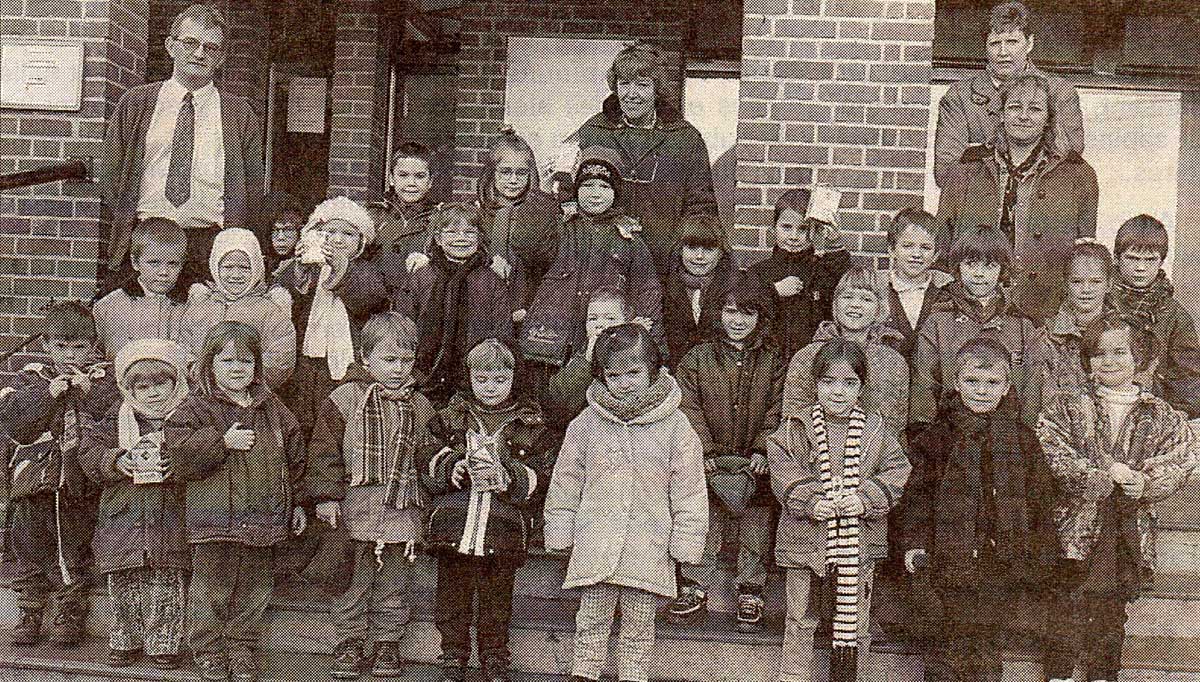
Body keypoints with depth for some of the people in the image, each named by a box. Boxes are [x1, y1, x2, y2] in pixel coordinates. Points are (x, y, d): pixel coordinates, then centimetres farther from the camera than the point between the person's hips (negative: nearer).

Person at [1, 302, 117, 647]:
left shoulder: (105, 378, 6)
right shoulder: (31, 378, 11)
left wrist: (88, 392, -17)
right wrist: (47, 393, -14)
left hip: (80, 479, -2)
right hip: (34, 479, 2)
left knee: (76, 549, 0)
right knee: (30, 545, 2)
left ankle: (71, 612, 13)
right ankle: (29, 611, 15)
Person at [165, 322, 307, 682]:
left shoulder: (273, 409, 10)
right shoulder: (195, 409, -2)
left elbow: (294, 457, 16)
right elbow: (181, 453, -16)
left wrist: (297, 502, 15)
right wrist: (223, 442, -21)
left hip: (262, 518, 4)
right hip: (215, 517, -3)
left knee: (254, 588, 11)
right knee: (211, 590, 4)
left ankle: (242, 649, 25)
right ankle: (208, 651, 19)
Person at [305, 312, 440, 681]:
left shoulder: (419, 406, 9)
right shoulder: (345, 399, -3)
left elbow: (428, 455, 16)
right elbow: (325, 452, -4)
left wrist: (424, 498, 9)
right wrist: (327, 496, -9)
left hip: (402, 512, 3)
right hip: (356, 511, -3)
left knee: (394, 584, 10)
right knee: (353, 581, 5)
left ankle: (387, 643, 22)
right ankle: (350, 643, 18)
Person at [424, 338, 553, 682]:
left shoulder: (530, 424, 4)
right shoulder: (451, 416, 9)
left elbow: (539, 478, 0)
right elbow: (429, 463, 8)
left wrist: (507, 476, -17)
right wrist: (451, 468, -12)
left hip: (503, 530, -1)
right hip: (453, 523, 1)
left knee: (497, 601, 9)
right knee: (452, 598, 10)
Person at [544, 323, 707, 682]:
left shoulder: (674, 426, -2)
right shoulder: (586, 423, 2)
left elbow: (689, 488, 1)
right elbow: (566, 481, 9)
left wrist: (685, 542, -2)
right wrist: (560, 531, 8)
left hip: (648, 548, -1)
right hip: (594, 546, 1)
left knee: (639, 625, 10)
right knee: (591, 621, 8)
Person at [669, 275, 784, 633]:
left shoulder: (773, 361, 5)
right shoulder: (698, 358, 3)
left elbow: (777, 409, 2)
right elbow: (688, 407, -3)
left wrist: (763, 450, -10)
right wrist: (704, 450, -12)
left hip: (755, 466, 0)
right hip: (709, 465, 0)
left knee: (755, 535, 8)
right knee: (704, 530, 8)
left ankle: (750, 593, 23)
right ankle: (696, 589, 23)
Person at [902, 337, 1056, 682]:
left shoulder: (1022, 438, 6)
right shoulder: (937, 436, 1)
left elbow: (1040, 498, 9)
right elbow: (919, 494, 2)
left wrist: (1039, 555, 6)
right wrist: (915, 544, -4)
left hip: (1006, 556, 2)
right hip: (954, 557, -2)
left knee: (992, 638, 9)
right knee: (958, 638, 1)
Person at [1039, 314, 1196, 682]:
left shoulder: (1162, 417, 7)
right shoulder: (1066, 409, 2)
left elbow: (1181, 460, -1)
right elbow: (1052, 457, -9)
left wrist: (1145, 483, -19)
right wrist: (1106, 473, -17)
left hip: (1129, 531, 2)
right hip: (1077, 524, -1)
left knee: (1111, 613, 11)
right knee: (1068, 610, 0)